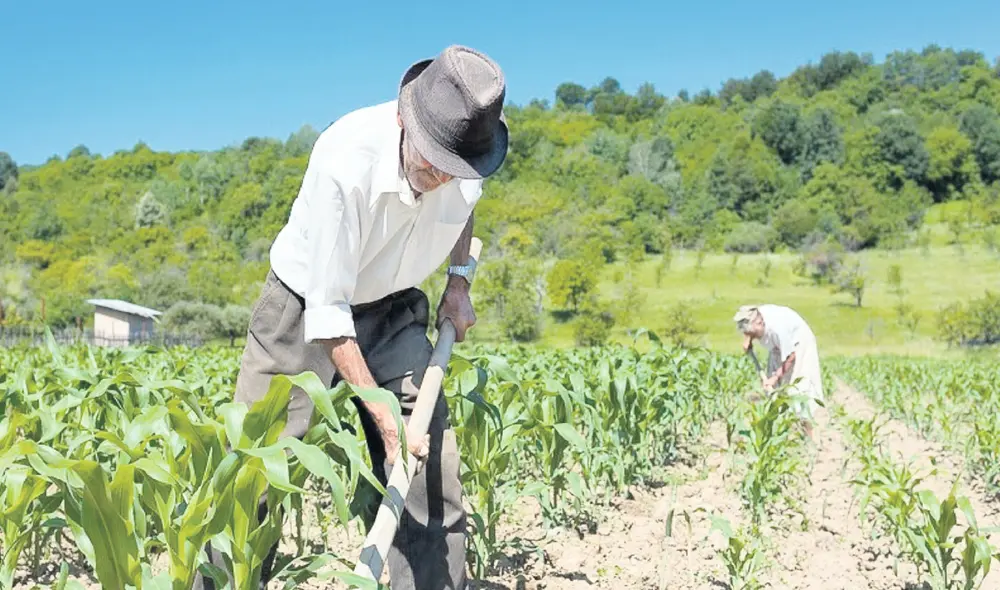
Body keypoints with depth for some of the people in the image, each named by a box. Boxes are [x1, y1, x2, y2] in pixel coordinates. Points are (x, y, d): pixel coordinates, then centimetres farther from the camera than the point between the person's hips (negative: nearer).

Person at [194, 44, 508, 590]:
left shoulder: (468, 152, -17)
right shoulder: (344, 162, -34)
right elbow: (326, 309, -29)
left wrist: (459, 279, -1)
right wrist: (382, 414, -30)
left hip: (391, 313, 4)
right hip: (305, 309, -4)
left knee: (431, 467, -4)